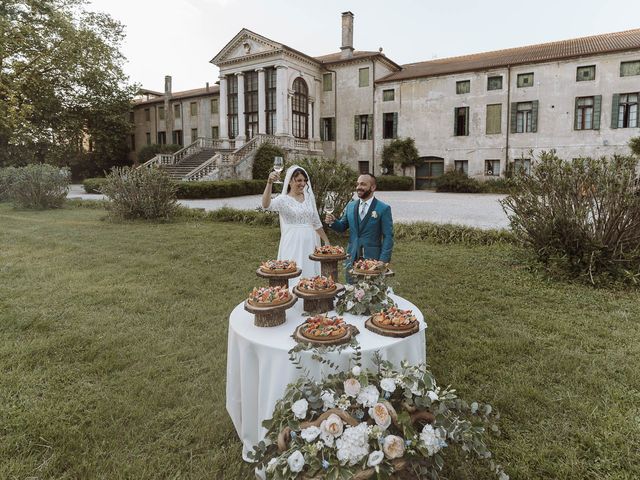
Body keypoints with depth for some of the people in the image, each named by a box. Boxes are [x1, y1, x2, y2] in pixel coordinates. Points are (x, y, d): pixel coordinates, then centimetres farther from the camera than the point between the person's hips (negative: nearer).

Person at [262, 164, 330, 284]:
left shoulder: (309, 197, 8)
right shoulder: (283, 199, -7)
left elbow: (316, 223, 16)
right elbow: (266, 205, -28)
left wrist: (326, 241, 17)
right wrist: (269, 182, -40)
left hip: (309, 243, 5)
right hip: (293, 243, -5)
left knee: (310, 276, 10)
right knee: (294, 278, -2)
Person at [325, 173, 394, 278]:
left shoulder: (383, 209, -6)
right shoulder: (350, 206, 7)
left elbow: (388, 237, -7)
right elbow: (342, 227, 15)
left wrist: (383, 261, -13)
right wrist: (332, 222, -6)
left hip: (372, 258, -4)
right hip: (352, 258, 4)